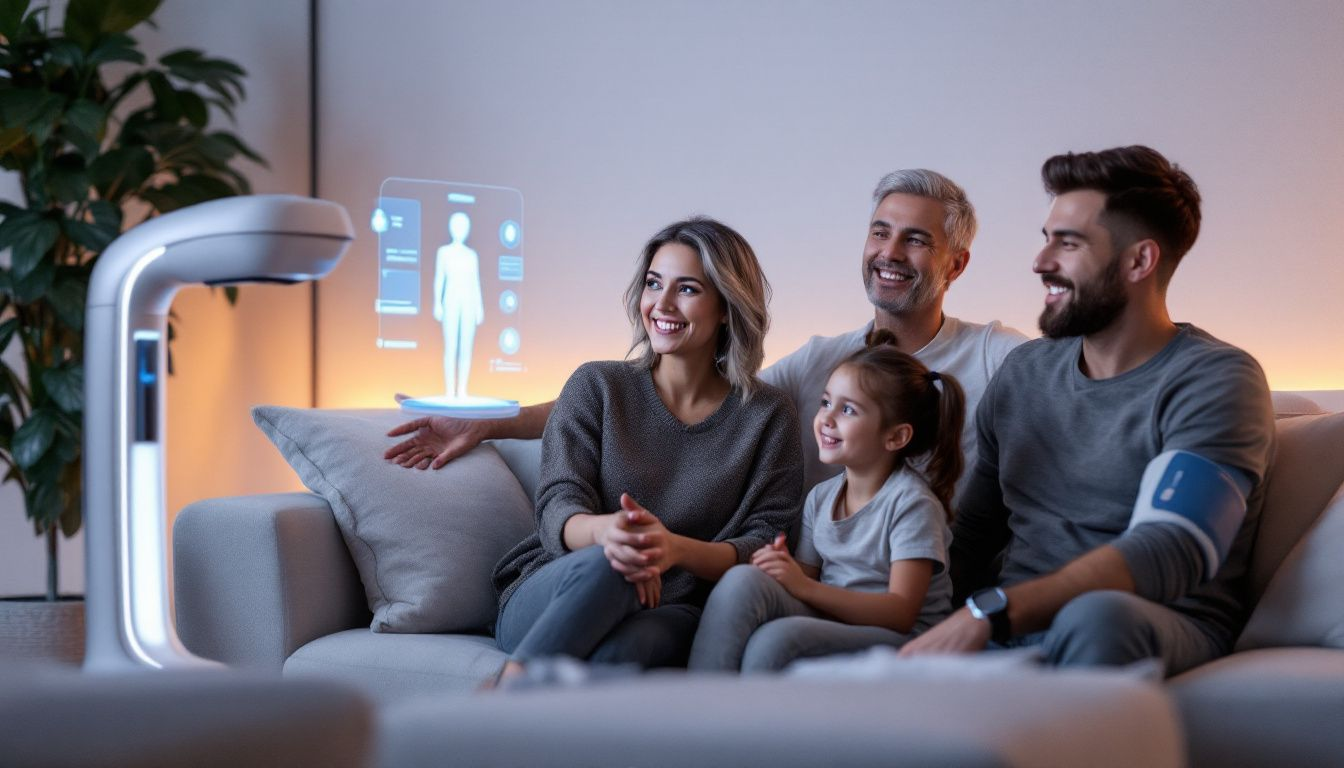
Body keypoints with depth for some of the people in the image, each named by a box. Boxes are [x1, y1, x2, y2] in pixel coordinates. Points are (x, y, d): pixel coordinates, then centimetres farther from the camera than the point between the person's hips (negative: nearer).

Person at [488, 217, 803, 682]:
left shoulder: (767, 415, 8)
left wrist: (677, 549, -22)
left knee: (619, 653, -38)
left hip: (669, 614, 0)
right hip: (548, 597, 1)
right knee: (600, 568, -37)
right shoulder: (596, 385, 9)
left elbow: (766, 544, 0)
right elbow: (557, 510, -1)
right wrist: (604, 531, -28)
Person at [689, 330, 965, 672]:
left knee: (775, 640, -35)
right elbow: (807, 582, 14)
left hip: (897, 640, -6)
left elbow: (901, 612, -15)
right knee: (742, 581, -24)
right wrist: (784, 570, -11)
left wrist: (806, 588, -21)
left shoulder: (911, 502, -8)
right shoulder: (821, 497, 15)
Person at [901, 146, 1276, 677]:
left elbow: (1172, 552, -19)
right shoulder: (1025, 370, 17)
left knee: (1095, 618, -43)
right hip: (1012, 633, 4)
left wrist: (987, 613, -29)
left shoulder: (1215, 380, -4)